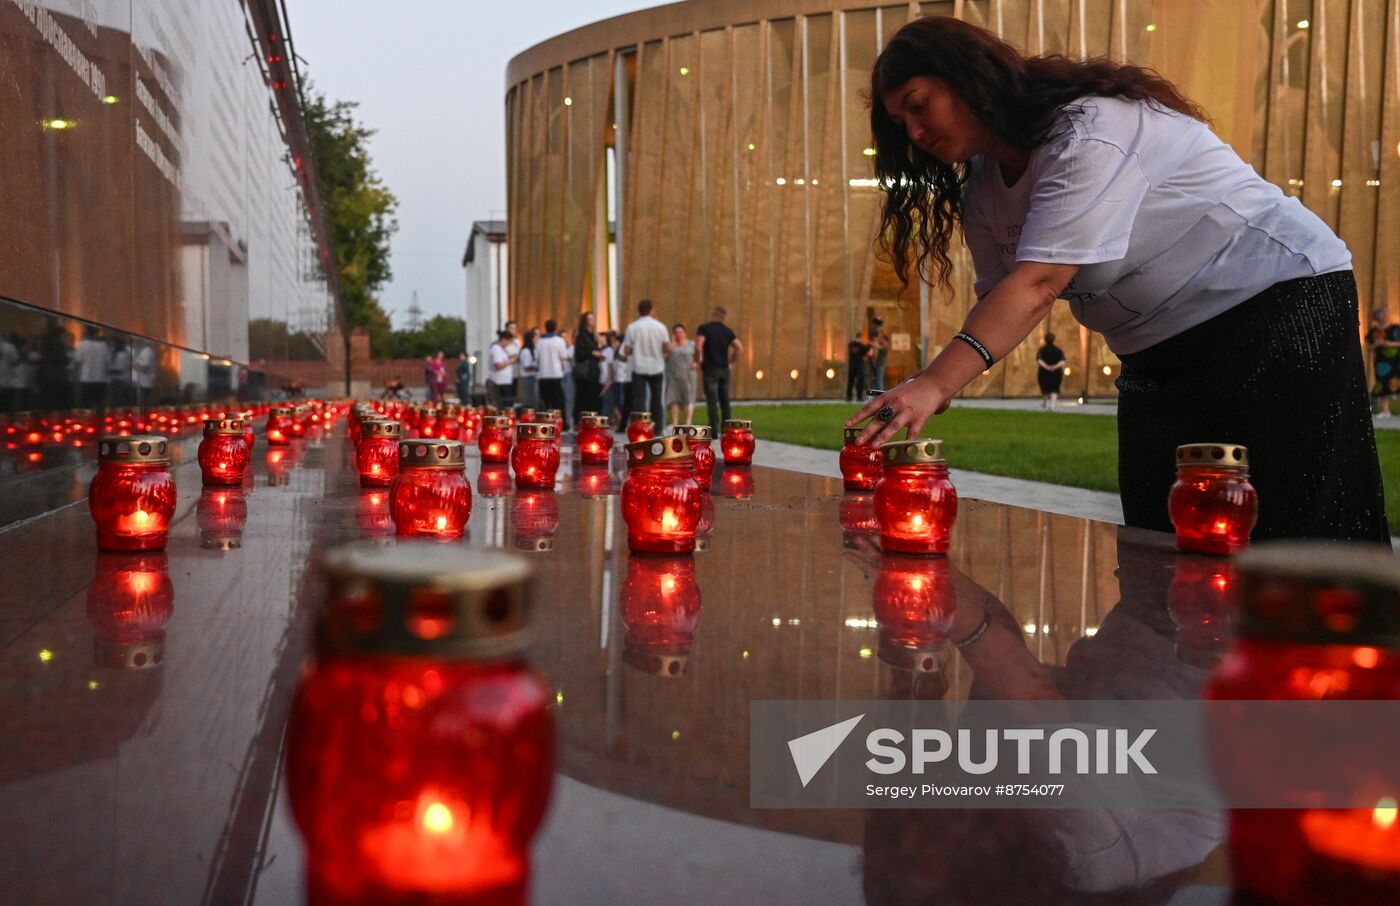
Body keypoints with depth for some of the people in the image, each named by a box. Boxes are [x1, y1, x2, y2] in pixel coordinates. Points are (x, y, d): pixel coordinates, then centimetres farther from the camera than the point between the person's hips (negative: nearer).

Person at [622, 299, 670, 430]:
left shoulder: (632, 327, -6)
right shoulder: (660, 327, -3)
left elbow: (626, 351, -5)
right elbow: (667, 349, -4)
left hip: (639, 368, -1)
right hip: (656, 368, 1)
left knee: (639, 399, -1)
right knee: (656, 400, 12)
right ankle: (658, 428, 14)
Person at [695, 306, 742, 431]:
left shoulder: (704, 328, -6)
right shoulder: (727, 330, 9)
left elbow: (698, 347, -19)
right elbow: (739, 348, 5)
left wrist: (698, 360, -3)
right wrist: (730, 362, 12)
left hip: (710, 369, -5)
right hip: (724, 369, 5)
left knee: (712, 401, -5)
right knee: (724, 400, 11)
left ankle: (714, 430, -9)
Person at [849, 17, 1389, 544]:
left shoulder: (1089, 130, -22)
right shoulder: (983, 190, 5)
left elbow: (1037, 284, -33)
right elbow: (996, 300, -2)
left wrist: (936, 384, -42)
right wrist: (920, 397, -18)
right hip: (1159, 358, 8)